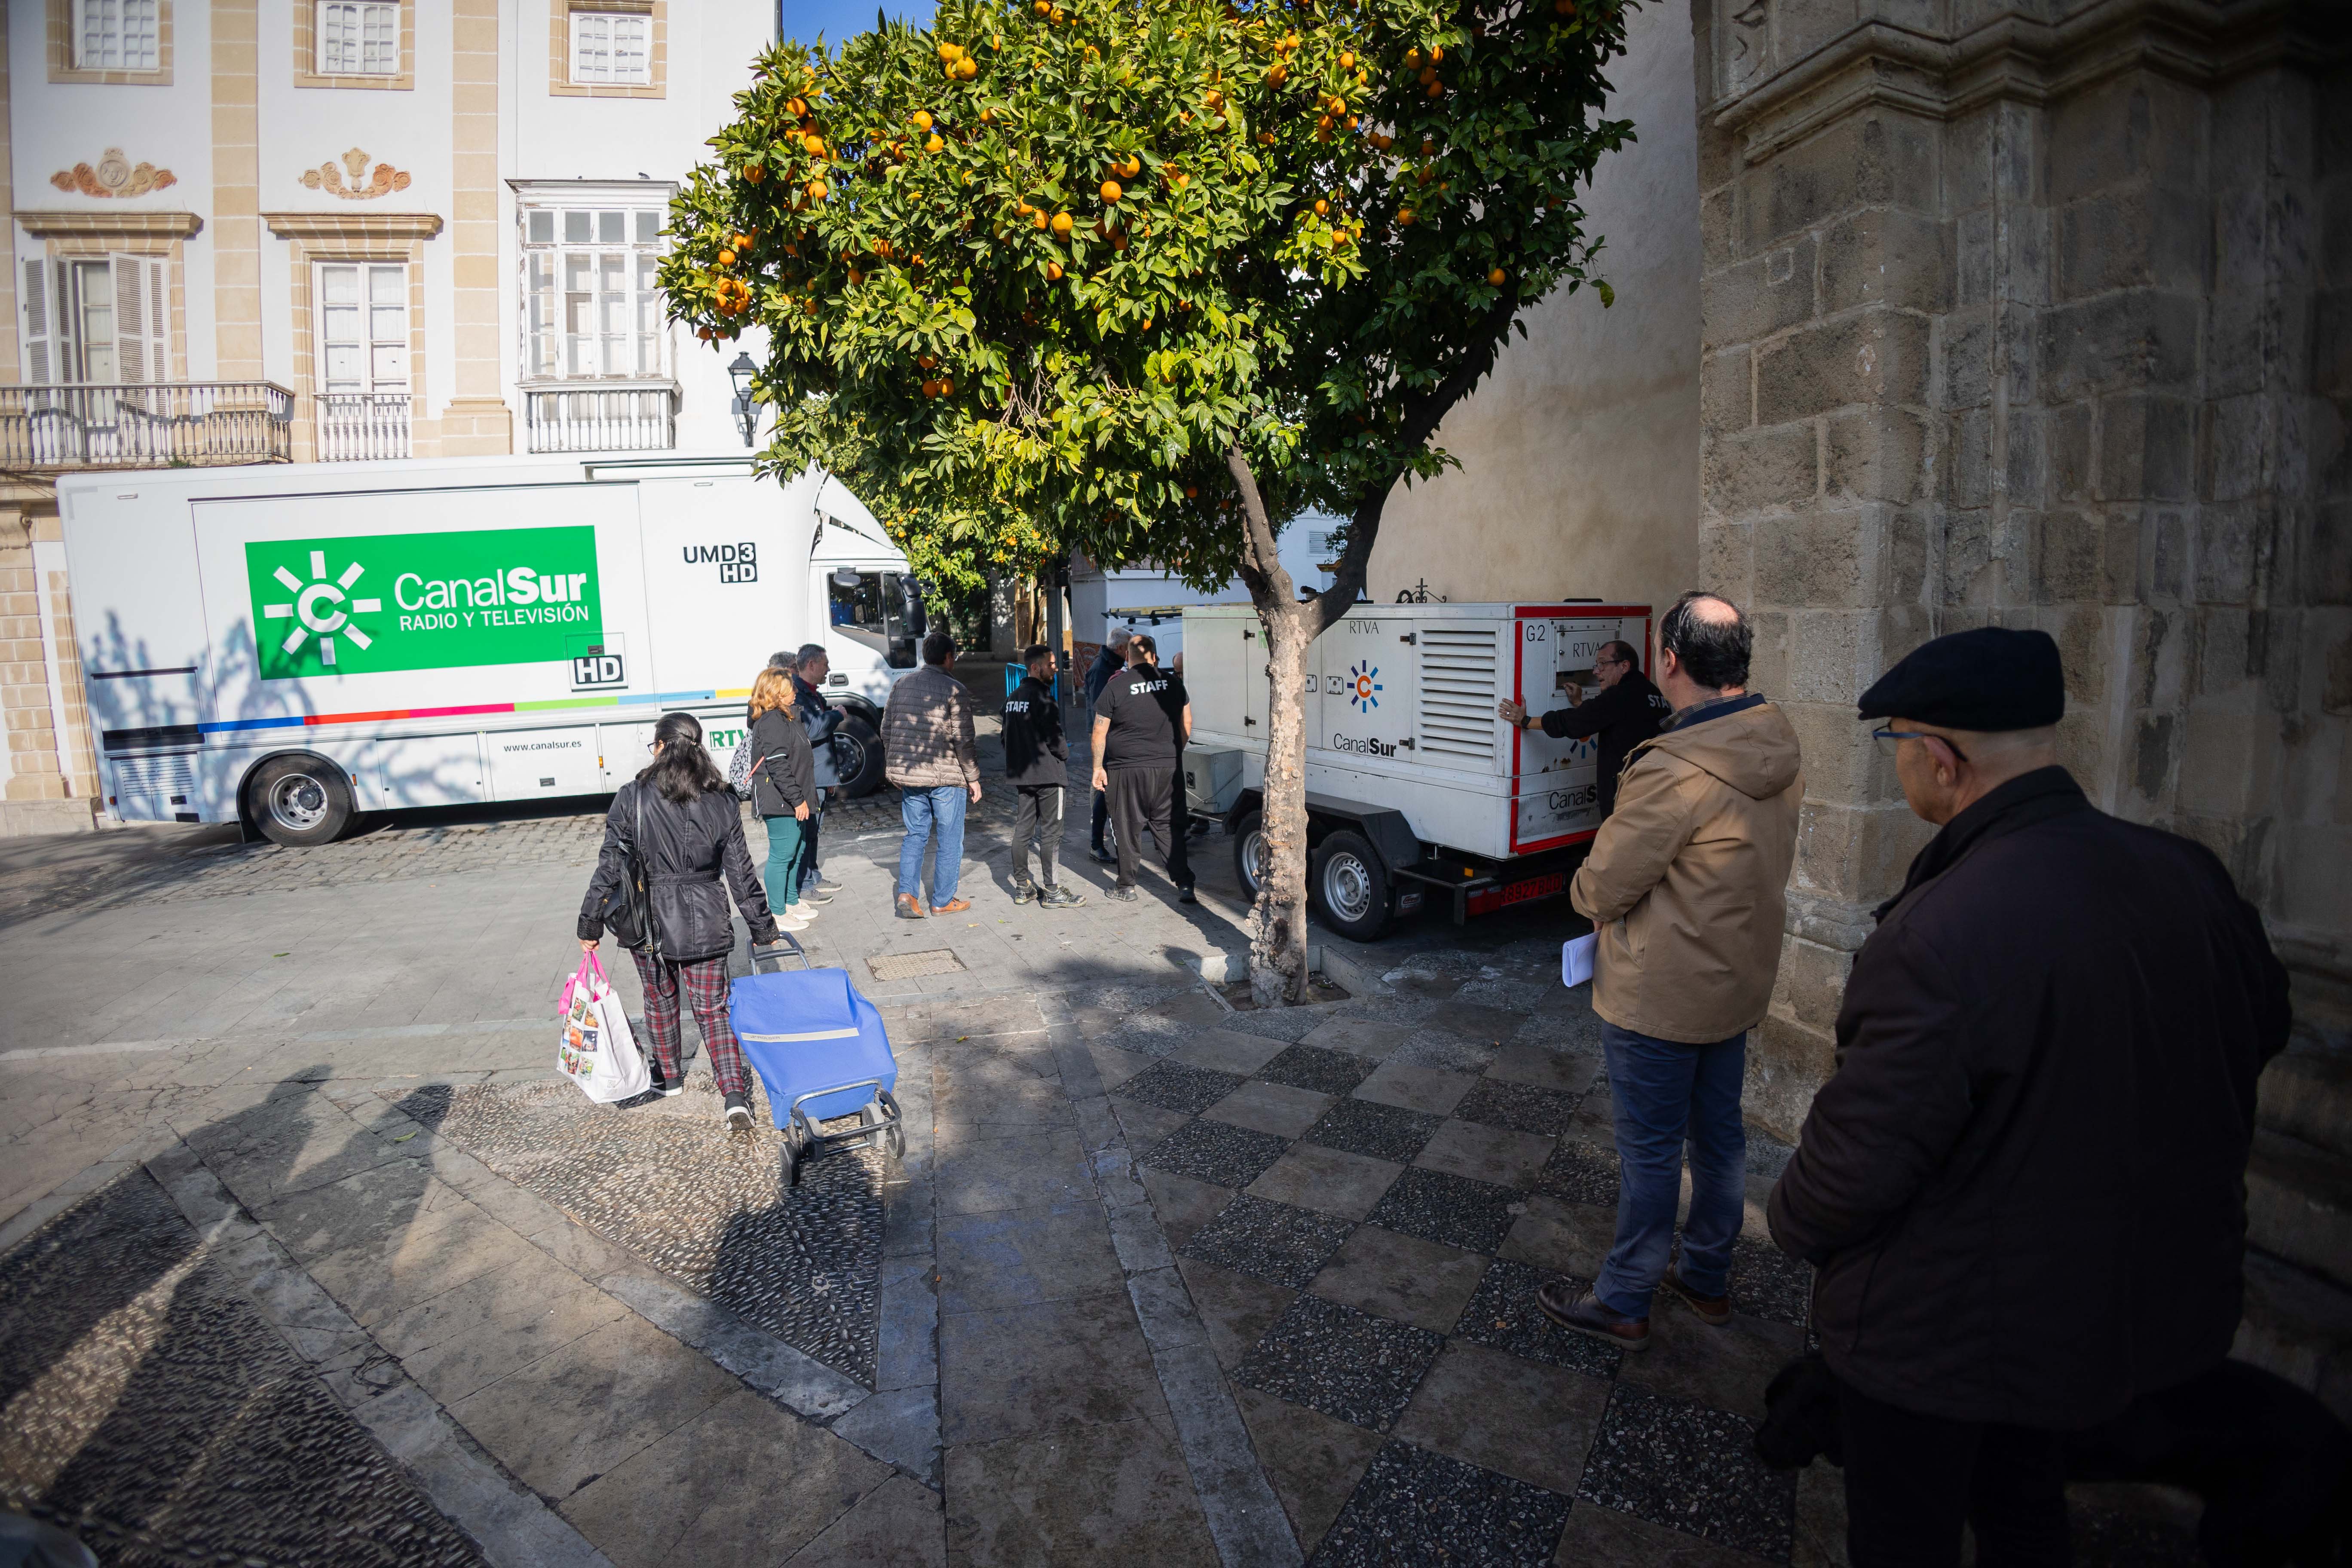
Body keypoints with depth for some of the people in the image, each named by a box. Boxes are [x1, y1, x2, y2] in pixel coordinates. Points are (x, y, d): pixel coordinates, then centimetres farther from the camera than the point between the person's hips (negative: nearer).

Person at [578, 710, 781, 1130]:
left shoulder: (631, 799, -9)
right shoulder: (722, 801, -3)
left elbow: (610, 867, -8)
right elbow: (741, 873, 1)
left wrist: (591, 923, 3)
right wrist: (762, 927, 9)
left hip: (649, 922, -1)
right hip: (706, 922, 1)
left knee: (661, 1000, 22)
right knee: (713, 1010, 7)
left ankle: (668, 1075, 41)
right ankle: (735, 1095, -5)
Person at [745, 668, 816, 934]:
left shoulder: (787, 717, 16)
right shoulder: (772, 722, -17)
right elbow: (778, 767, -23)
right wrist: (798, 799, -21)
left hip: (794, 802, 11)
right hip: (781, 802, -11)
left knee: (797, 851, 19)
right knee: (782, 856, -4)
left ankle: (792, 903, 32)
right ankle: (777, 914, 5)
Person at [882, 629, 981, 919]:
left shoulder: (901, 686, 8)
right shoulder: (954, 690, -10)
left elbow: (887, 730, 12)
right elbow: (963, 740, -12)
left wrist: (898, 767, 23)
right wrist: (973, 778, -3)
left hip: (908, 775, 5)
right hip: (946, 777, -5)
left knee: (915, 834, 16)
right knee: (949, 840, 7)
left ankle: (907, 893, 5)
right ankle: (943, 901, 14)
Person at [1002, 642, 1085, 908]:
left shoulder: (1013, 698, 12)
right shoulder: (1042, 698, -15)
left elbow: (1007, 736, 16)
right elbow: (1054, 736, -16)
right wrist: (1064, 753, 2)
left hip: (1020, 774, 8)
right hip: (1047, 774, -8)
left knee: (1022, 830, 11)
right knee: (1050, 832, -3)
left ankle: (1022, 888, 17)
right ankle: (1051, 891, 1)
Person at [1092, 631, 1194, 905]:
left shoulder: (1116, 686, -7)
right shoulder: (1172, 683, 2)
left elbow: (1099, 733, -5)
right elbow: (1187, 725, 10)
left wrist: (1098, 768, 3)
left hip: (1127, 770, -3)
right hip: (1167, 768, 3)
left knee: (1129, 828, 8)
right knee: (1168, 827, 12)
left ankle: (1126, 887, 17)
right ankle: (1184, 884, 10)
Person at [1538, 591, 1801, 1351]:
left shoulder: (1675, 769, -29)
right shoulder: (1779, 749, -1)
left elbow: (1601, 888, -21)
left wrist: (1584, 890, 2)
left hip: (1659, 997, -8)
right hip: (1738, 981, 8)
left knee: (1650, 1149, 6)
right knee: (1718, 1133, 21)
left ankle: (1624, 1303, 23)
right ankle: (1707, 1279, 39)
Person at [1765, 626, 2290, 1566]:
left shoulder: (1936, 939, -35)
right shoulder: (2191, 877, -11)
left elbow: (1861, 1157, -27)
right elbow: (2262, 1031, 8)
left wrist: (1792, 1221, -6)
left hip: (1942, 1332, -7)